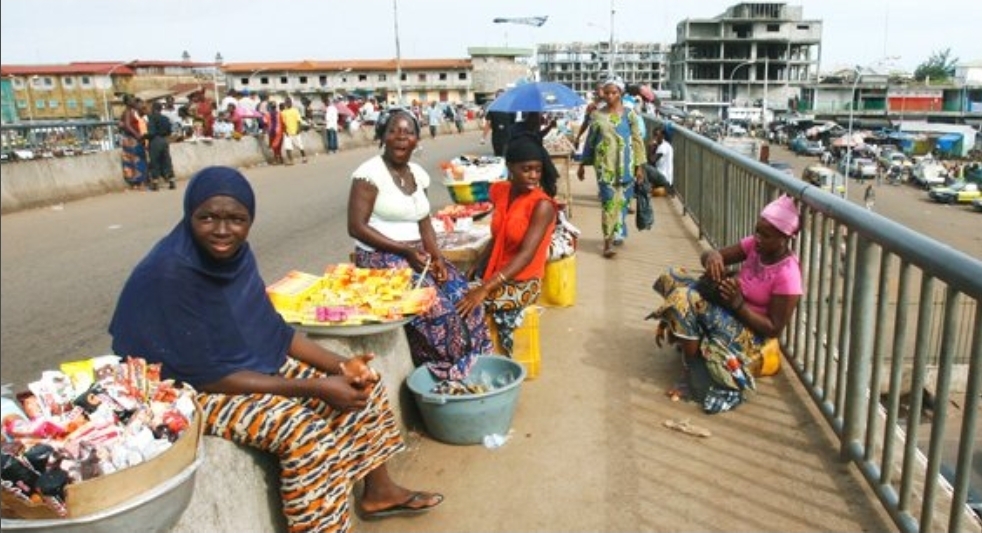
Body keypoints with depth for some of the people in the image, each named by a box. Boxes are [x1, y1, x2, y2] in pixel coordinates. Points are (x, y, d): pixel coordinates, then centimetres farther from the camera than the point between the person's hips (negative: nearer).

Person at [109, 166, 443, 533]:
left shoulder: (235, 254, -5)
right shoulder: (170, 273, -27)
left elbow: (272, 329, 4)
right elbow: (206, 376, -26)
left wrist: (340, 364, -10)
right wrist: (313, 388, -26)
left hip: (255, 365, 8)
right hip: (190, 391, -8)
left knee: (362, 384, 2)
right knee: (304, 430, -30)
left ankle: (379, 491, 19)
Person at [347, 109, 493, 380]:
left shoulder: (418, 173, 9)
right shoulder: (369, 173, -12)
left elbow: (425, 224, 11)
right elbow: (356, 227, -16)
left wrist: (437, 257, -8)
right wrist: (404, 250, -21)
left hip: (416, 253, 7)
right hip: (381, 257, -7)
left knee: (462, 295, -11)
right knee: (435, 306, -23)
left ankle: (468, 363, 6)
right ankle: (441, 370, -1)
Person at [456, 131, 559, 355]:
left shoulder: (542, 205, -17)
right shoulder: (500, 191, 3)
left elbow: (526, 254, -25)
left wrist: (485, 288, -33)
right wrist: (473, 270, 0)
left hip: (523, 282, -6)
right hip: (494, 275, 6)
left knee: (468, 307, -21)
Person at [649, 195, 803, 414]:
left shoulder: (787, 276, -23)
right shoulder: (755, 244, -4)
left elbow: (774, 329, -21)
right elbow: (711, 256, -2)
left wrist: (737, 303, -30)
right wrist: (713, 256, -27)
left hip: (750, 332, -8)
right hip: (728, 313, 8)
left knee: (688, 299, -30)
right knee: (675, 279, -11)